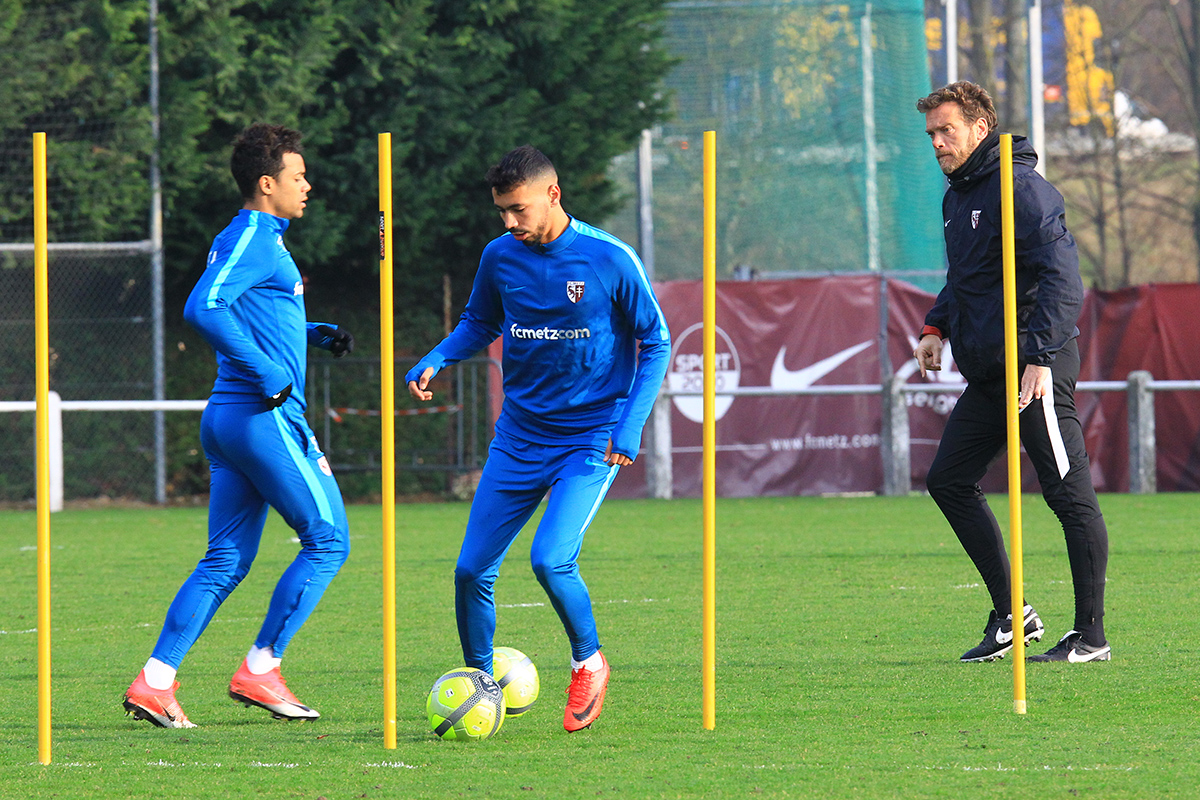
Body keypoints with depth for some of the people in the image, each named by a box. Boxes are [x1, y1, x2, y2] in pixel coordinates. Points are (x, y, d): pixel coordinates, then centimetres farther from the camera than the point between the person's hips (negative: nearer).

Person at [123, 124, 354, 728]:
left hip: (227, 420, 10)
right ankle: (259, 670, -2)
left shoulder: (257, 240, 19)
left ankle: (154, 682, 2)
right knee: (327, 540, -2)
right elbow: (202, 310, -25)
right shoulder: (253, 240, -11)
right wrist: (267, 373, -23)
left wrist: (317, 335, 19)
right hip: (265, 418, -10)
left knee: (226, 561, 8)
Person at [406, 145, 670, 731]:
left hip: (591, 437, -4)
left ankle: (589, 664, 4)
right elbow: (478, 325, 15)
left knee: (551, 559, -22)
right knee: (471, 571, -1)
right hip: (519, 436, 4)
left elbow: (654, 343, -2)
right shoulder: (500, 257, -1)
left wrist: (629, 427, -11)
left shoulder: (611, 260, -12)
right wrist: (434, 361, -5)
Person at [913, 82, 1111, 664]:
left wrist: (1040, 358, -25)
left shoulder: (1019, 188, -13)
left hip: (1035, 370, -10)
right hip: (987, 374, 10)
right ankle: (1010, 613, 14)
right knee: (949, 482, 9)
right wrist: (937, 327, 12)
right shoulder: (956, 198, 16)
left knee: (1069, 495, -5)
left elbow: (1063, 278, -19)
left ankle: (1091, 635, -2)